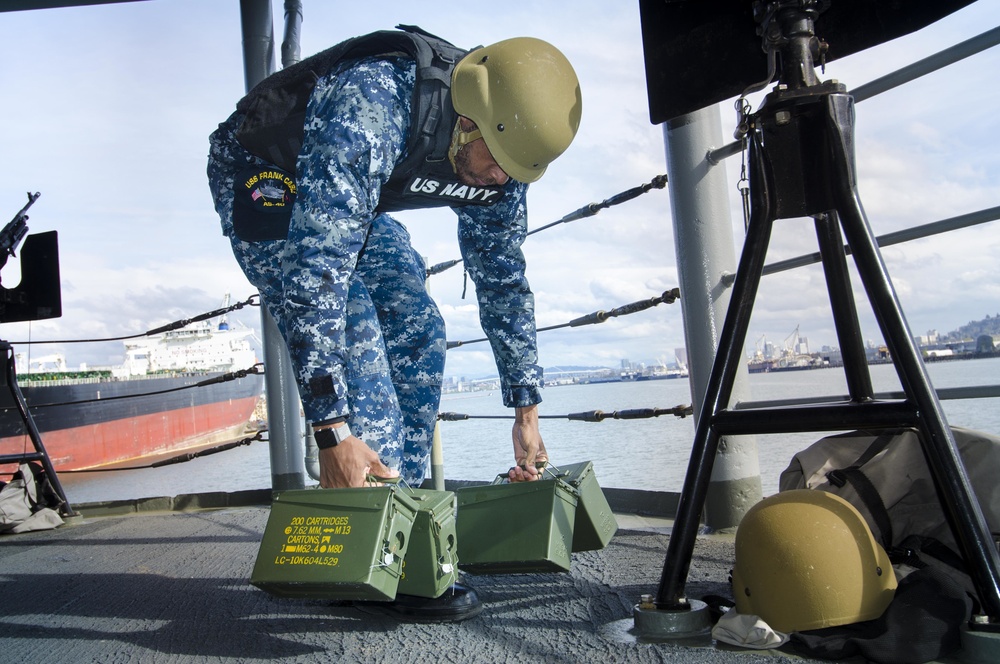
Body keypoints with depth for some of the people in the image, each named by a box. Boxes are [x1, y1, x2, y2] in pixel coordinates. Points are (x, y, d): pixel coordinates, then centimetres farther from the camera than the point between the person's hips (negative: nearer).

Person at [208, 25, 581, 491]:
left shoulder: (499, 159, -15)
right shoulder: (372, 106, -40)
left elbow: (502, 278, -3)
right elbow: (317, 264, -45)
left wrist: (527, 411, -2)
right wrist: (333, 431, -47)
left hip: (354, 202, 7)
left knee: (418, 332, -4)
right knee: (350, 332, -24)